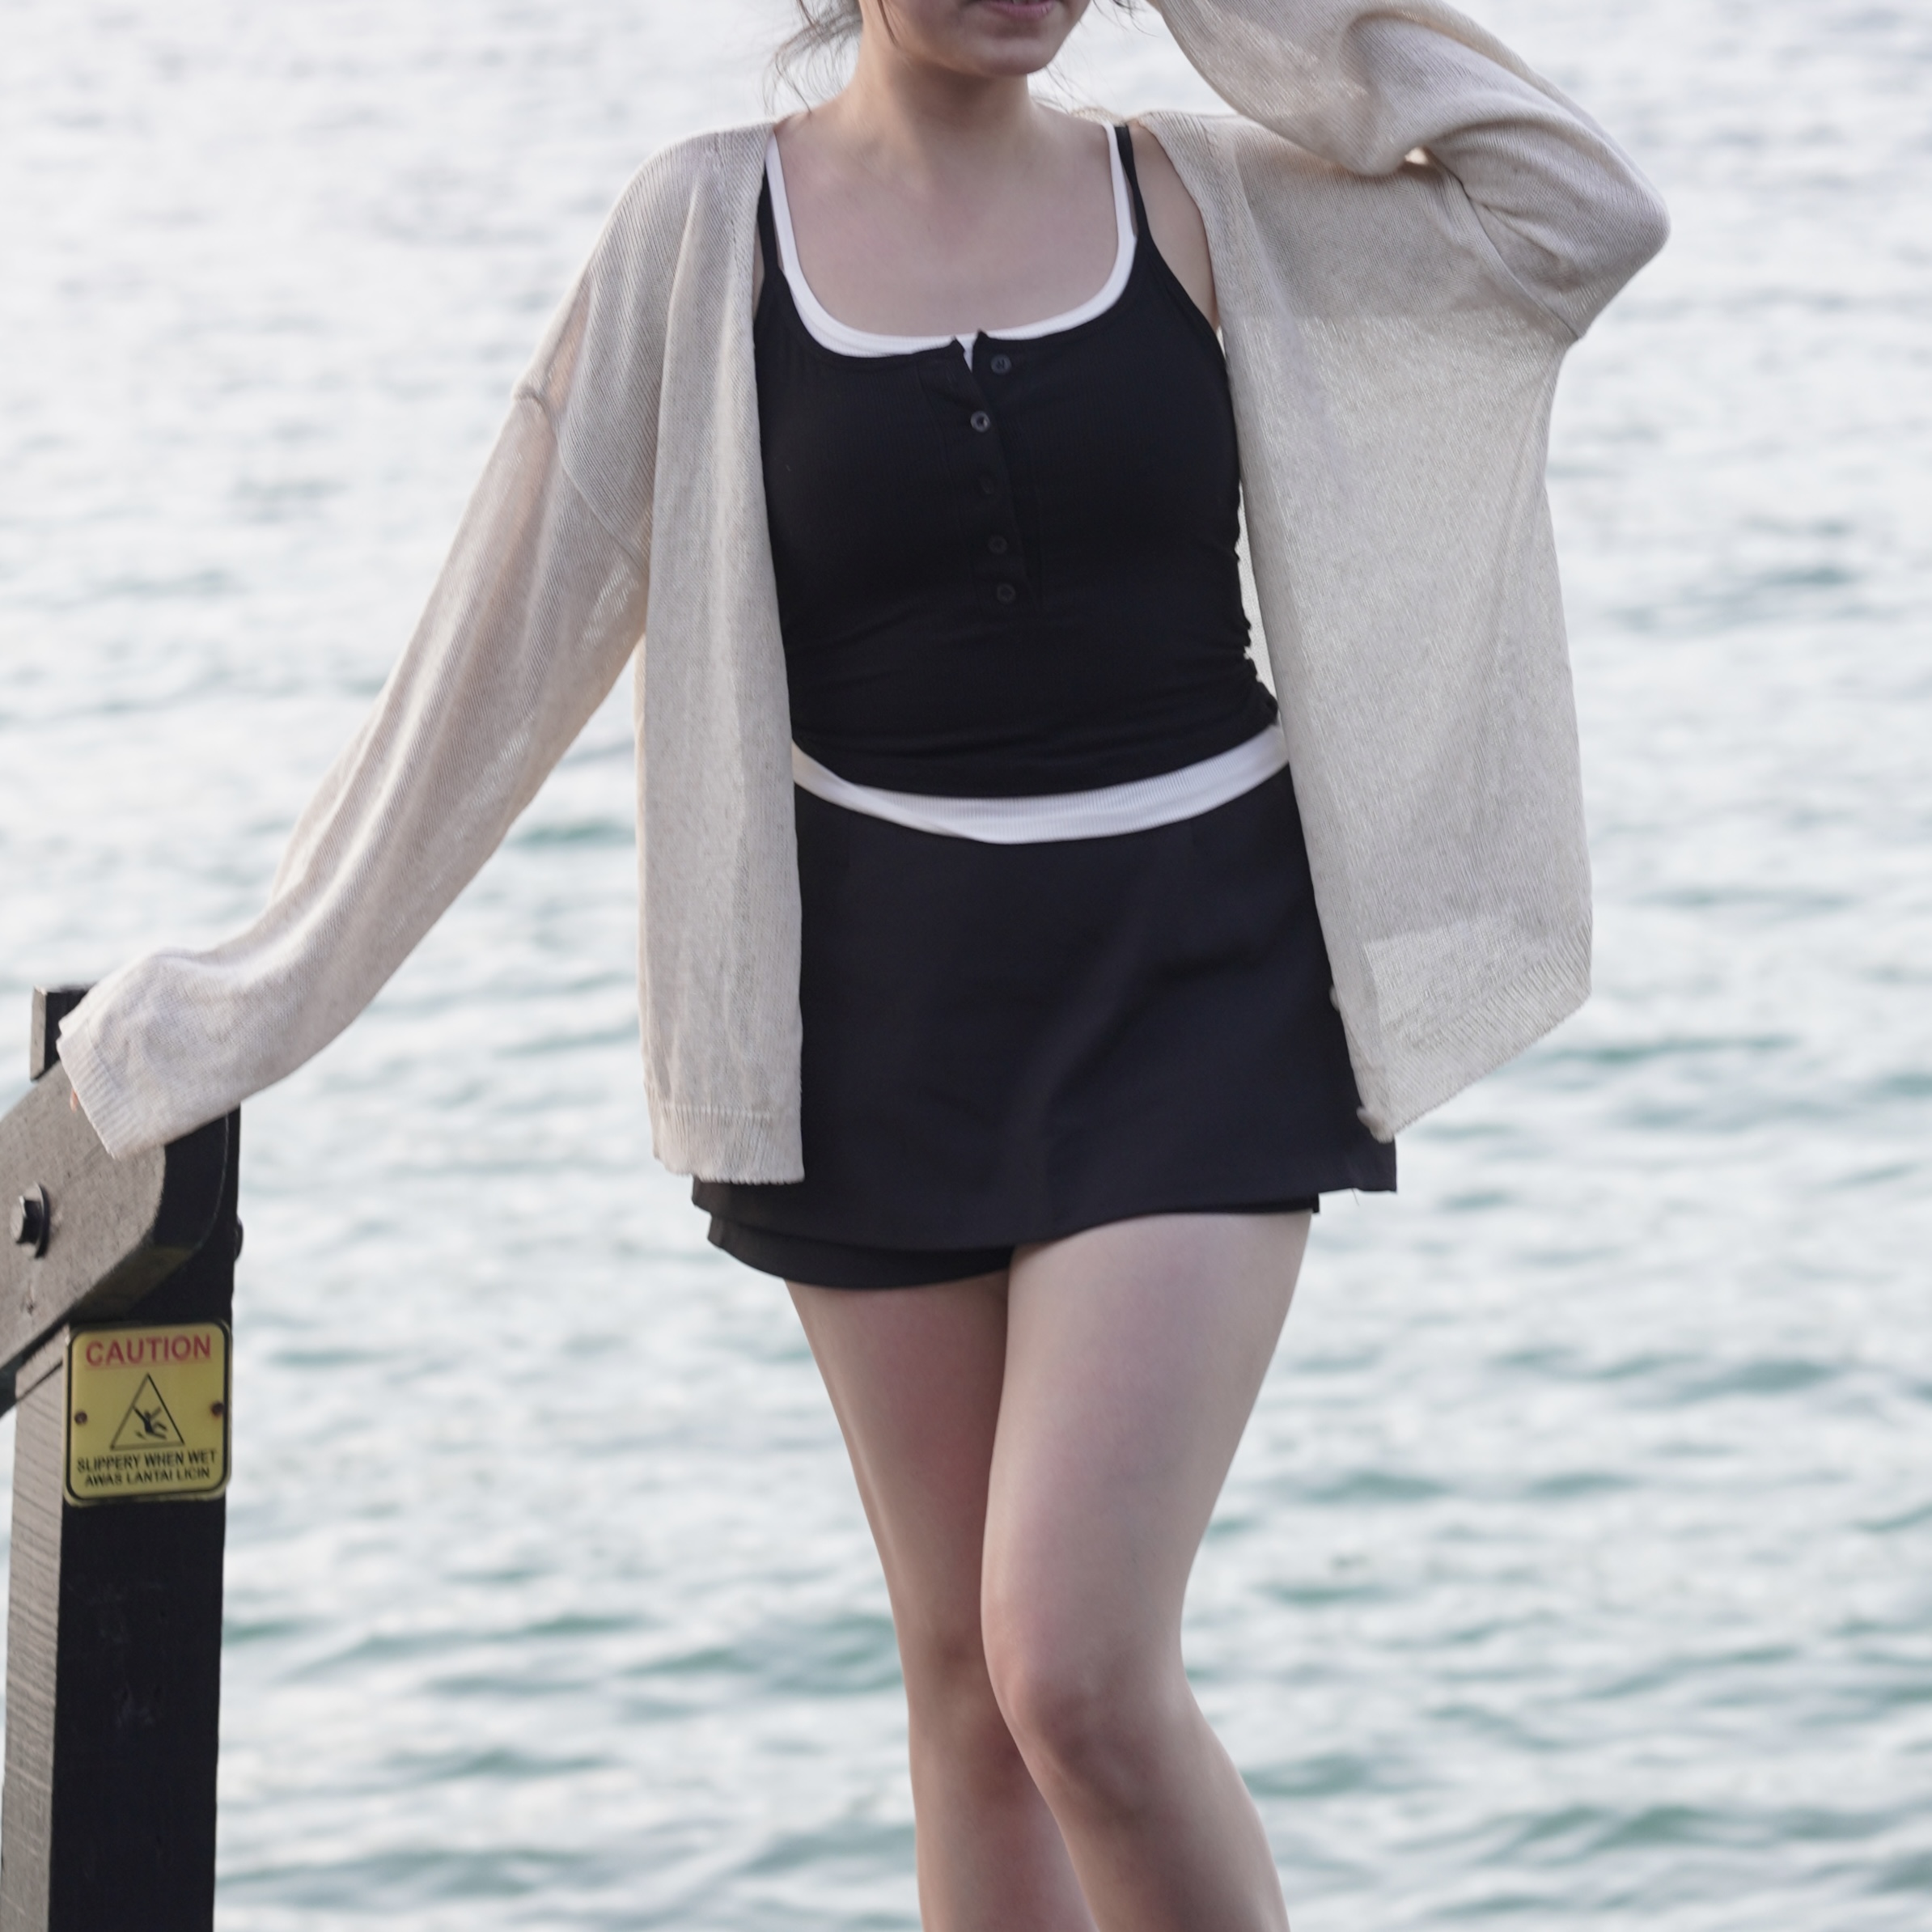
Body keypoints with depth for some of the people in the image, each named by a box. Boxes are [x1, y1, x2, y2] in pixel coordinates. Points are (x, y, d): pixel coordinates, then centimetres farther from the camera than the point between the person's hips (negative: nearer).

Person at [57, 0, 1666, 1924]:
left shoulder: (1200, 199, 1)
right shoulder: (712, 231, -1)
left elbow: (1586, 214, -10)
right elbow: (503, 646, 4)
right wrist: (267, 992, 7)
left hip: (1190, 987, -1)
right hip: (885, 1009, 1)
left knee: (1079, 1670, -15)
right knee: (966, 1679, 8)